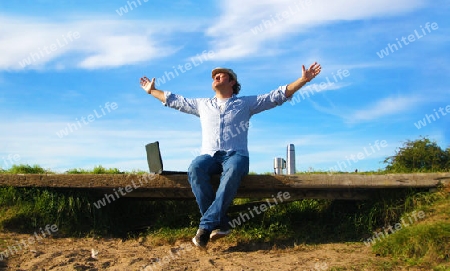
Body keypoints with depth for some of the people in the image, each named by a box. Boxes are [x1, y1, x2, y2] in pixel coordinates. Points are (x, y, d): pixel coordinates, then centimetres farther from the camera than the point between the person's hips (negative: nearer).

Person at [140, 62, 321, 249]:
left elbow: (278, 95, 13)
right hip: (209, 155, 2)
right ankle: (220, 224, -31)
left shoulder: (246, 103, 17)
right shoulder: (202, 104, 26)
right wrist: (151, 90, 37)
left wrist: (304, 79, 6)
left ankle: (206, 226, -40)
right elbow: (175, 100, 34)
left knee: (233, 170, -39)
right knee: (195, 169, -34)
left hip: (236, 154, -2)